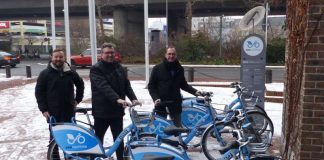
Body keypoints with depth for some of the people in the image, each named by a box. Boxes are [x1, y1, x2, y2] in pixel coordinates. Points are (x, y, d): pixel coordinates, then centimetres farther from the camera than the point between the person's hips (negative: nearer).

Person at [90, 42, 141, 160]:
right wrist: (117, 99, -38)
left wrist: (133, 98, -14)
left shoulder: (119, 68, 9)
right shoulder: (96, 69, -10)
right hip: (102, 111, -4)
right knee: (98, 139, 12)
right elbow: (104, 87, -25)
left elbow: (127, 85, 4)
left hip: (117, 110, 4)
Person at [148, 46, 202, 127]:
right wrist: (155, 98, -15)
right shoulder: (157, 68, -2)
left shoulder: (179, 69, 7)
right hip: (161, 102, -2)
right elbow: (151, 86, -1)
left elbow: (183, 84, 17)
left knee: (178, 126, 6)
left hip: (175, 102, 3)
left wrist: (194, 91, 4)